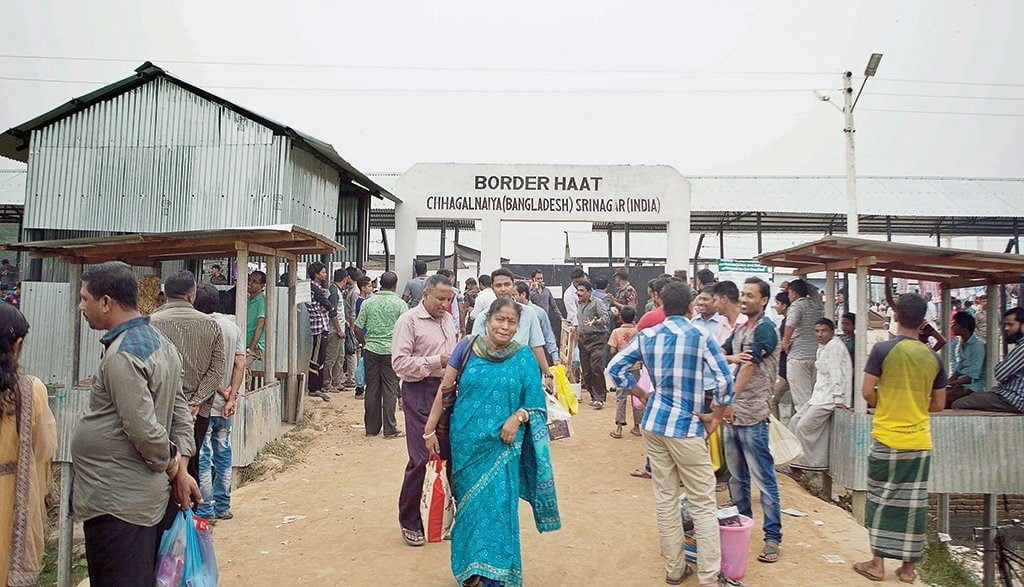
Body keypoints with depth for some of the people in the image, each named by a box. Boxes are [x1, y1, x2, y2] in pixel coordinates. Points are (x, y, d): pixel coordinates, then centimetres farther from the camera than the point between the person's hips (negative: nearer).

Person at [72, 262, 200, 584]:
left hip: (118, 502, -9)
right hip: (152, 495, 9)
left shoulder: (121, 355, -19)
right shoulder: (160, 341, 10)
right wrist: (181, 470, 6)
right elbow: (180, 410, 11)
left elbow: (145, 430, -23)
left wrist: (170, 467, -6)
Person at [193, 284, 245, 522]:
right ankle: (222, 507, 23)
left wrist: (224, 392, -7)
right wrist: (232, 397, -4)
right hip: (225, 405, 7)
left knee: (202, 458, 2)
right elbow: (240, 365, 1)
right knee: (223, 455, 14)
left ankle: (205, 510, 8)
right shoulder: (233, 327, 6)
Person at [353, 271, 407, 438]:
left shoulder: (368, 302, 2)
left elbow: (357, 329, 1)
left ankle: (371, 428, 17)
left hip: (371, 350, 3)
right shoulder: (400, 304, -6)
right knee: (390, 389, 4)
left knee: (372, 389, 10)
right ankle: (390, 429, 8)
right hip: (391, 351, -3)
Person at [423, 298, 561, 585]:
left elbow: (535, 403, 2)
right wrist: (429, 430, 2)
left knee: (498, 506, -4)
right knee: (469, 504, 11)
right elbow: (445, 391, 2)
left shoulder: (524, 357, -1)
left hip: (502, 445, -1)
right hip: (466, 443, 1)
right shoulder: (467, 347, -3)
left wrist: (518, 417, -18)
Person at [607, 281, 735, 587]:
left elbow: (616, 368, 5)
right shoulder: (701, 337, -9)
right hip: (687, 427, -5)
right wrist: (717, 416, -2)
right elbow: (724, 381, -15)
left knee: (665, 498, 13)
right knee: (703, 503, 5)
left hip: (653, 424, 5)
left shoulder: (646, 336, 3)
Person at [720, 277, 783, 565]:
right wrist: (731, 357, -14)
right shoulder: (740, 328, 15)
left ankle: (773, 537, 7)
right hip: (731, 413, 9)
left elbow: (748, 368, -17)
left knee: (763, 480, -1)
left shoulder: (765, 329, -11)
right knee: (737, 476, 19)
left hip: (751, 416, -9)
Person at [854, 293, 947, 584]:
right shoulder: (934, 358, 1)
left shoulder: (883, 349, -11)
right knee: (914, 503, 10)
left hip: (887, 439, -3)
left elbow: (867, 392, -11)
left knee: (881, 500, 7)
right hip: (920, 441, 3)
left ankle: (877, 564, 13)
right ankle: (908, 566, 19)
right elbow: (938, 404, 7)